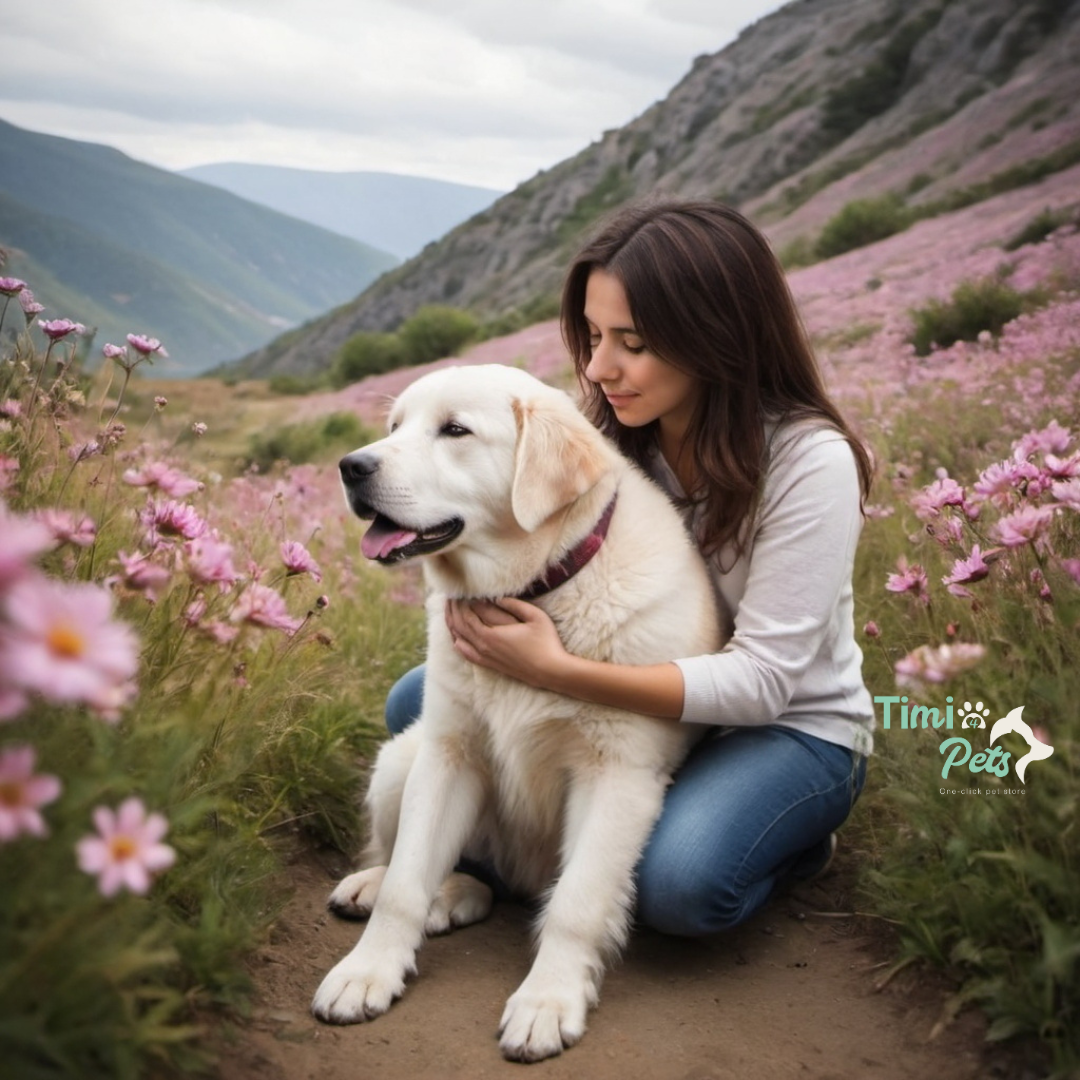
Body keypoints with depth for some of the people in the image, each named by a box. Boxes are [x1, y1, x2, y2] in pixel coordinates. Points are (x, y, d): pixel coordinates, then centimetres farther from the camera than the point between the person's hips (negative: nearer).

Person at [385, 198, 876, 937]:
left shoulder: (810, 461, -24)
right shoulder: (614, 432, -6)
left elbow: (760, 680, -27)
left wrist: (556, 671, -36)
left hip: (793, 728, -4)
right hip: (651, 695, 5)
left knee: (676, 881, -34)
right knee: (420, 704, -9)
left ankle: (793, 841, -2)